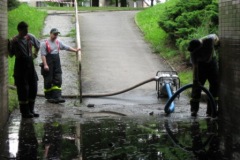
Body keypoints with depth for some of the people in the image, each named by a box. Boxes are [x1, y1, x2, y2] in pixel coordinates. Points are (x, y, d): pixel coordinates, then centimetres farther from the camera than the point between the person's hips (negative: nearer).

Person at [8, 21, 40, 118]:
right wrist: (9, 45, -23)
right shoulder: (14, 41, -11)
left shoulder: (30, 37, 3)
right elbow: (11, 55, -9)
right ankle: (25, 112, 6)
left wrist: (35, 54, 18)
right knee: (23, 90, -3)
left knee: (33, 88, 8)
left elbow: (38, 45, 24)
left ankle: (31, 110, 20)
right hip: (20, 65, -6)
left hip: (30, 64, 6)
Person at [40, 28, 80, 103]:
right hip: (48, 65, -5)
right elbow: (43, 55, -11)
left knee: (58, 80, -3)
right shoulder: (45, 43, -7)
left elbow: (66, 47, 17)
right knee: (48, 81, 2)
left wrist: (75, 50, 6)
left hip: (57, 64, 6)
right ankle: (49, 97, 12)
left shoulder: (58, 42, 12)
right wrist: (45, 65, -18)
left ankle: (57, 96, -6)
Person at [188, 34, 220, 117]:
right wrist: (195, 80, -26)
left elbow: (215, 37, -8)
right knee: (197, 86, -5)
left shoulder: (209, 39, -33)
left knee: (215, 85, -1)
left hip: (212, 61, 1)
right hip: (200, 64, -1)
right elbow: (195, 67, -25)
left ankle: (211, 110, 3)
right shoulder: (193, 52, -29)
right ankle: (194, 109, 3)